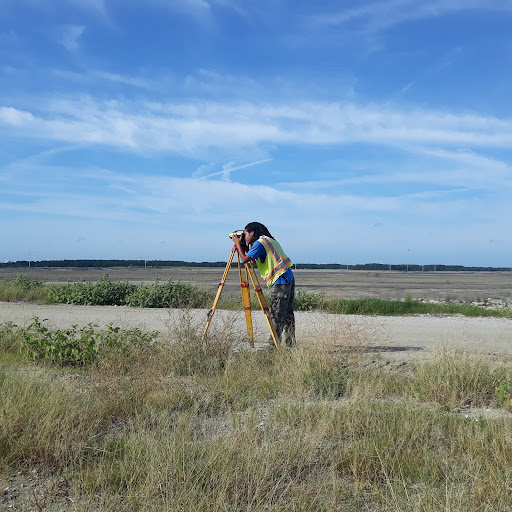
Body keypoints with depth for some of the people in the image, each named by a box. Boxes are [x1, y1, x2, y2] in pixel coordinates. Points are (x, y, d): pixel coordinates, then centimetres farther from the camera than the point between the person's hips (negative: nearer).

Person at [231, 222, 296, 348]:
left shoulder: (260, 243, -8)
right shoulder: (270, 240, 21)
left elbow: (245, 259, -8)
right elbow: (256, 260, 27)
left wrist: (238, 244, 5)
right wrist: (243, 247, 22)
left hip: (280, 282, -10)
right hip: (289, 279, 10)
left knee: (276, 316, -6)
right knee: (287, 314, 12)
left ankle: (274, 346, -3)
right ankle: (291, 344, 16)